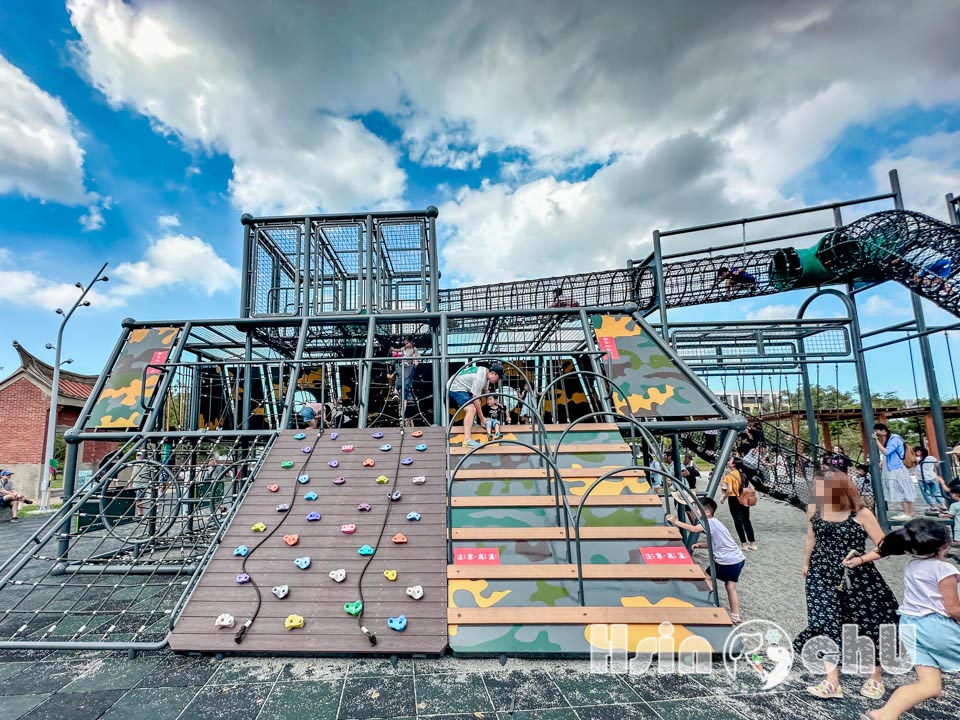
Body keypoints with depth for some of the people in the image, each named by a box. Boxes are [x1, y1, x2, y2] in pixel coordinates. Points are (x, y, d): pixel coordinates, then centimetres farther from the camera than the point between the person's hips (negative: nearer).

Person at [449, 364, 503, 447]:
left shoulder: (486, 372, 2)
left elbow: (485, 391, 12)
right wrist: (482, 418, -18)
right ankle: (467, 440, -34)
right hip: (457, 388, -11)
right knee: (471, 410, -27)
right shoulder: (479, 378, -27)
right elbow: (475, 400, -24)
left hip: (463, 387, 11)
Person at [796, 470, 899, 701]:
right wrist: (806, 564, 20)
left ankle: (875, 678, 33)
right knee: (827, 625, 0)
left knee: (869, 624, 10)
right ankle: (832, 682, 8)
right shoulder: (813, 509, -3)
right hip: (823, 576, 3)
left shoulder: (861, 513, -14)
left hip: (857, 577, -2)